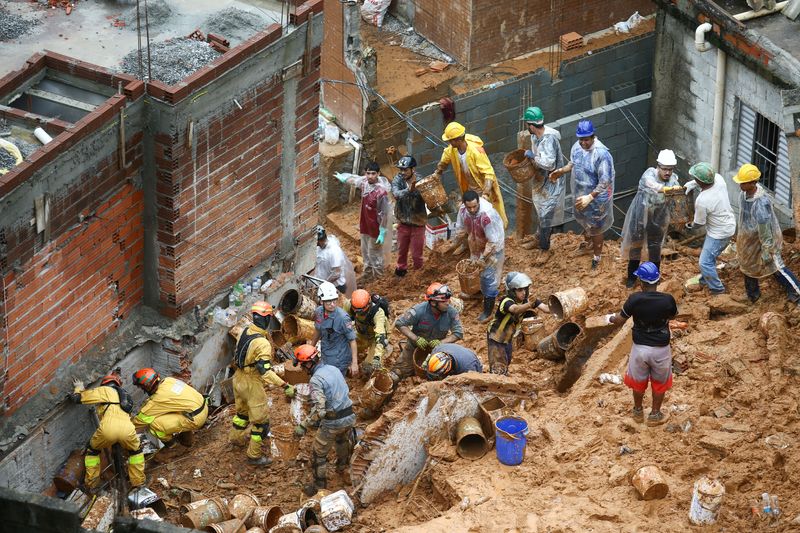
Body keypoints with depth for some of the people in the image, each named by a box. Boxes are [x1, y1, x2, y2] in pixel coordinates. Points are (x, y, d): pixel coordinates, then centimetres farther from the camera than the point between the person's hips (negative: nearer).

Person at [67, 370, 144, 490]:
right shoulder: (124, 394, 38)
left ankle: (91, 485, 28)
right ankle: (139, 483, 31)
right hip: (127, 429, 3)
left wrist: (79, 388, 43)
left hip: (108, 428, -3)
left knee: (92, 451, 26)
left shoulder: (103, 390, 22)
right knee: (136, 451, 34)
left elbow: (77, 398, 21)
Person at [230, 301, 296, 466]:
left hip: (238, 378, 8)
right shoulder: (262, 343, -30)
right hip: (252, 384, -8)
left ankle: (236, 437, 52)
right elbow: (265, 371, -33)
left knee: (242, 410, 32)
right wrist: (285, 386, -33)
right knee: (260, 420, 6)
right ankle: (254, 455, 14)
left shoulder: (245, 332, -4)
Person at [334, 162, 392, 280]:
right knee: (365, 252, 23)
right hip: (365, 226, 8)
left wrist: (382, 233, -20)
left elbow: (384, 214, -23)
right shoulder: (364, 182, -8)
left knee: (374, 255, 6)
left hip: (375, 229, -8)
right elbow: (353, 179, 17)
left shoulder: (381, 192, -30)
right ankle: (367, 275, 41)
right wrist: (342, 177, 37)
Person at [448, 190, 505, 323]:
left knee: (488, 277, -1)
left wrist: (483, 258, -30)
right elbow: (461, 229, 1)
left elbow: (493, 241, -31)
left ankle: (488, 311, 11)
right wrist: (454, 245, 12)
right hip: (476, 246, 7)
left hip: (492, 248, -7)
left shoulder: (487, 216, -40)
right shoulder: (463, 210, -20)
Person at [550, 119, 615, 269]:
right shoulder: (577, 146, -10)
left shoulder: (602, 154, -33)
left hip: (596, 198, -7)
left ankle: (596, 257, 35)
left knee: (595, 228, 13)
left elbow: (605, 182, -30)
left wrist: (590, 197, -34)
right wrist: (561, 170, -6)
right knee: (584, 222, 30)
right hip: (580, 194, 7)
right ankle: (588, 243, 57)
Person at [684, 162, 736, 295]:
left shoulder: (702, 201, -34)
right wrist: (691, 184, -2)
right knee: (709, 256, 27)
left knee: (705, 262, 5)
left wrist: (691, 225, 8)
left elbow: (699, 222, -16)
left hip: (719, 233, -8)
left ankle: (717, 289, 20)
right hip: (728, 225, 8)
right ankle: (705, 279, 45)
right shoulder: (719, 179, -17)